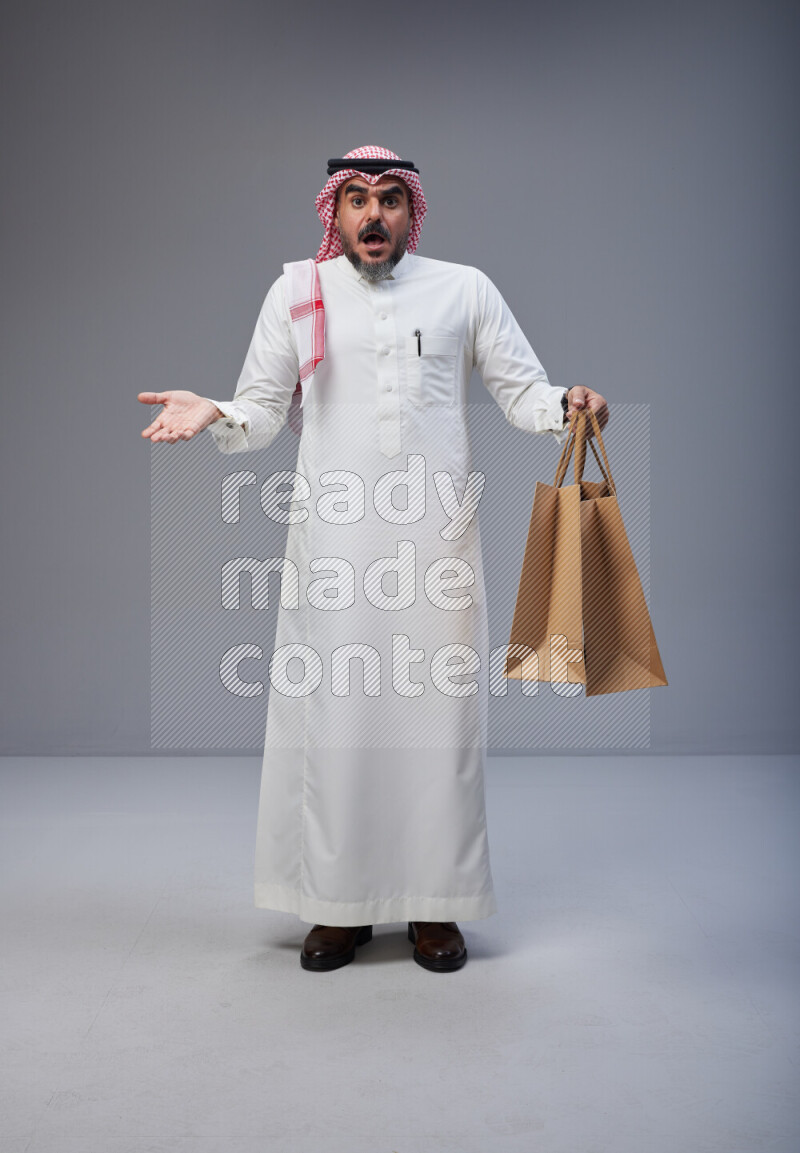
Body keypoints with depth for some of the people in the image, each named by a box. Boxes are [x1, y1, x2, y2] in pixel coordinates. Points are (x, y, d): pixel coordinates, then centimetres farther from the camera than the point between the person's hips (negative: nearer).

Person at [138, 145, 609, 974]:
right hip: (332, 534, 0)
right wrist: (212, 414, -12)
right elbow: (263, 409, 9)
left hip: (435, 532, 0)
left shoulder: (464, 290, 9)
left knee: (437, 708, 1)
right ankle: (338, 904, 14)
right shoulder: (296, 292, 9)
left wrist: (565, 405, -13)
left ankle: (435, 904, 14)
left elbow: (521, 387, 8)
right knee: (330, 708, 1)